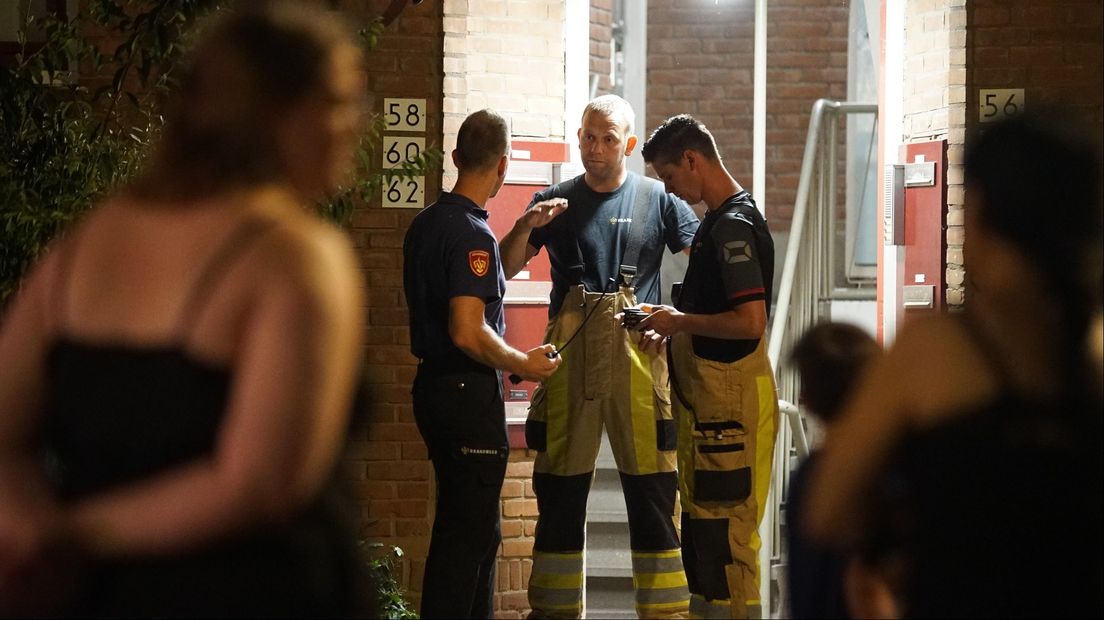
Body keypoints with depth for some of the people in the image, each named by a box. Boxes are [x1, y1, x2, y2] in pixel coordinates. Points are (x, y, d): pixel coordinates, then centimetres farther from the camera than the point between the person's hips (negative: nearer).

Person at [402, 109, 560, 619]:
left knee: (474, 527, 18)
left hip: (433, 386, 10)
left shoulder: (426, 223, 11)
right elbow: (468, 332, -25)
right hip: (469, 392, -10)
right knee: (466, 533, -5)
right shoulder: (471, 233, -19)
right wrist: (524, 365, -12)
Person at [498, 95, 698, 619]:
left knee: (653, 491, -2)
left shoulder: (657, 199, 8)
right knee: (559, 491, 4)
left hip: (637, 354, -1)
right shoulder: (556, 201, 11)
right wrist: (526, 227, -13)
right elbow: (504, 270, 6)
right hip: (569, 355, 1)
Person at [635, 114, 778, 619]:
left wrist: (680, 320, -13)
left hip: (730, 397, -11)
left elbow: (750, 321, -24)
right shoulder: (718, 221, 15)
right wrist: (672, 328, 12)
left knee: (724, 531, -8)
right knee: (700, 524, 16)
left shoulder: (734, 225, -16)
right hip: (706, 396, 11)